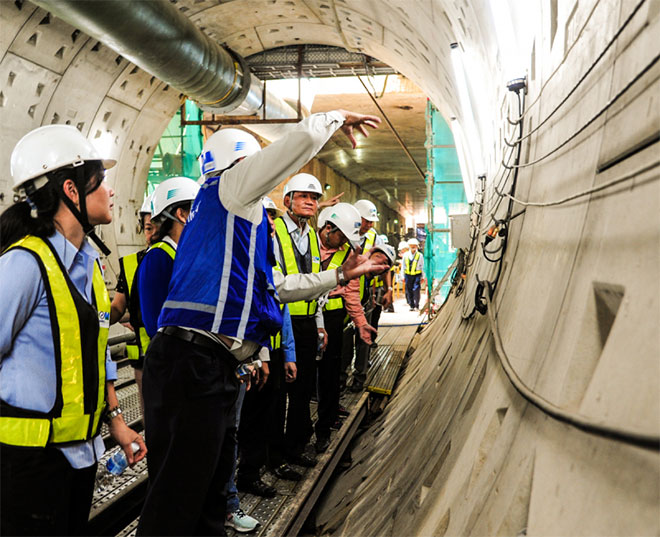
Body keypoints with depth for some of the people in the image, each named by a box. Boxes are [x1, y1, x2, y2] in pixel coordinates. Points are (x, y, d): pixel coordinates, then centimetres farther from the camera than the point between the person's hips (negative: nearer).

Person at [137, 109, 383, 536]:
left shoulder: (230, 211, 27)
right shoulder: (230, 189, 0)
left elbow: (277, 286, 34)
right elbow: (303, 139, -5)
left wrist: (339, 276, 39)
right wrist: (334, 117, 16)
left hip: (215, 366, 10)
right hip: (192, 361, -10)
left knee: (210, 487, 19)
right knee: (177, 501, -5)